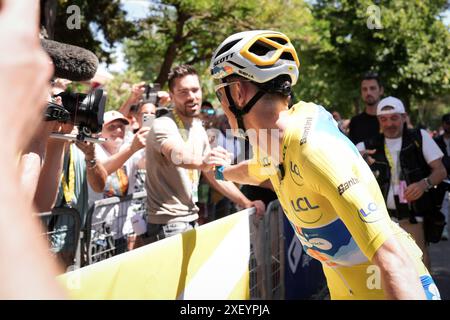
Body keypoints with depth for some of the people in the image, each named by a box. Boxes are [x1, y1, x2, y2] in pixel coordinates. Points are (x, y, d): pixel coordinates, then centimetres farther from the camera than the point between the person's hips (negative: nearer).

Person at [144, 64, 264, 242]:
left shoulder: (199, 129, 10)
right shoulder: (163, 125, -15)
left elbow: (215, 174, 15)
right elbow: (177, 155, -37)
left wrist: (246, 203, 6)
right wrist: (203, 162, -58)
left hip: (192, 219, 8)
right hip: (169, 223, -7)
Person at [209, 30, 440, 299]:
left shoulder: (315, 147, -28)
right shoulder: (273, 144, -1)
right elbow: (256, 172, 26)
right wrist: (219, 171, 45)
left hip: (389, 289, -8)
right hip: (345, 289, 8)